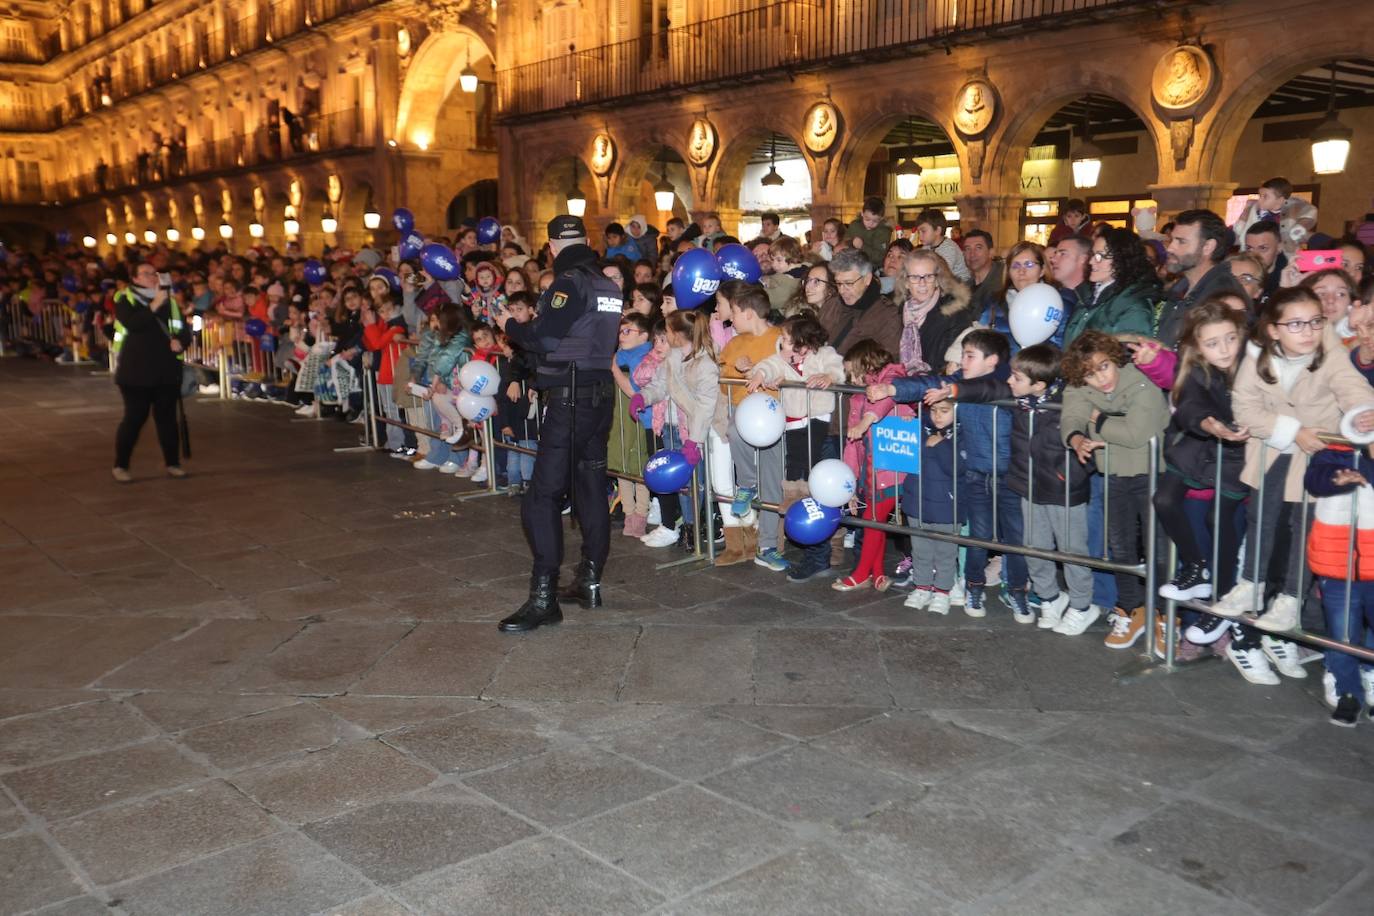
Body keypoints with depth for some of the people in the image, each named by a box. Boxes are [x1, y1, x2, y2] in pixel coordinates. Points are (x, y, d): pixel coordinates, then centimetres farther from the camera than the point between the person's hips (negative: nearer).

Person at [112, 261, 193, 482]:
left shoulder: (169, 300, 11)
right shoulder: (125, 299, -2)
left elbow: (184, 329, 11)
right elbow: (132, 323, -20)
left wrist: (180, 341, -11)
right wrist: (155, 304, -27)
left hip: (167, 370, 4)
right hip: (136, 370, -4)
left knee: (167, 417, 9)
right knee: (134, 417, -1)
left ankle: (173, 463, 19)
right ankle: (120, 465, 10)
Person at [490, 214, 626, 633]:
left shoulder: (568, 283, -12)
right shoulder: (609, 287, 13)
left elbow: (543, 340, -18)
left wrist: (510, 325, 1)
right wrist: (531, 326, 22)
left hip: (570, 398, -9)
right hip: (602, 395, 9)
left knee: (543, 495, -8)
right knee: (592, 487, 14)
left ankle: (544, 595, -11)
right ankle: (590, 581, 21)